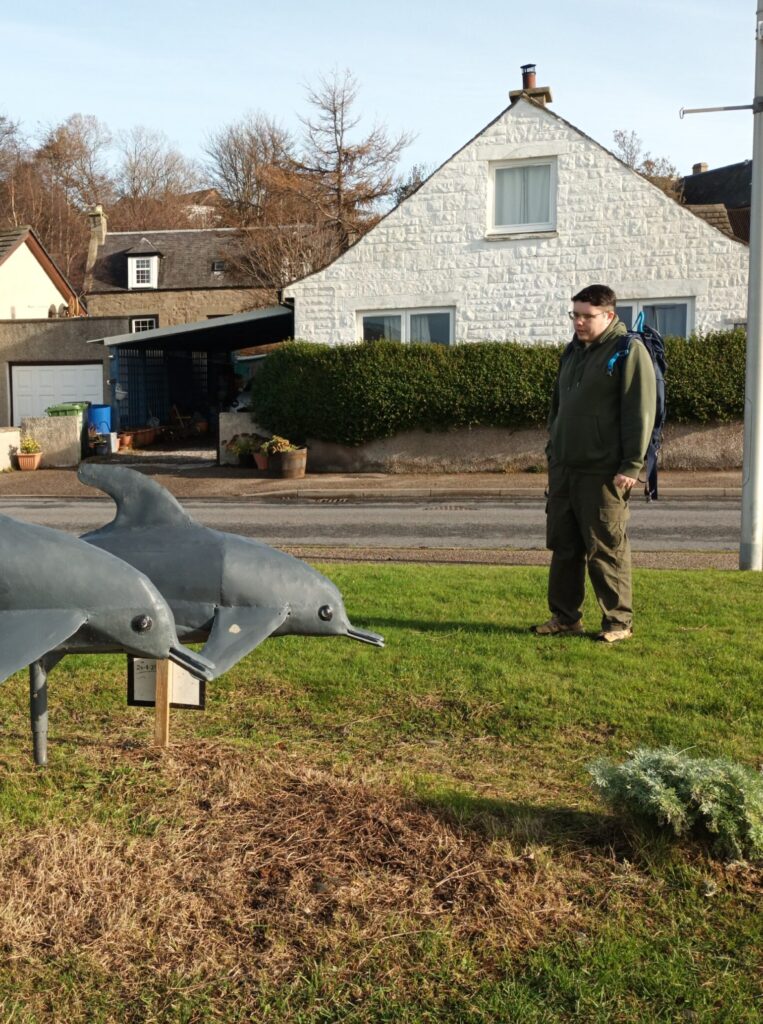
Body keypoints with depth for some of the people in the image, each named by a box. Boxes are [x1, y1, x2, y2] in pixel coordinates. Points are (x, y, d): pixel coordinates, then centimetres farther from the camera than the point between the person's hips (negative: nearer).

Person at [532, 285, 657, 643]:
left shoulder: (629, 351, -7)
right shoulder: (573, 350, 17)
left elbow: (640, 413, -12)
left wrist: (632, 466, -16)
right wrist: (552, 451, 18)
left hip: (603, 472, -7)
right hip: (563, 469, 7)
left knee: (606, 548, -3)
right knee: (564, 546, 9)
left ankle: (618, 621, 7)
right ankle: (565, 616, 18)